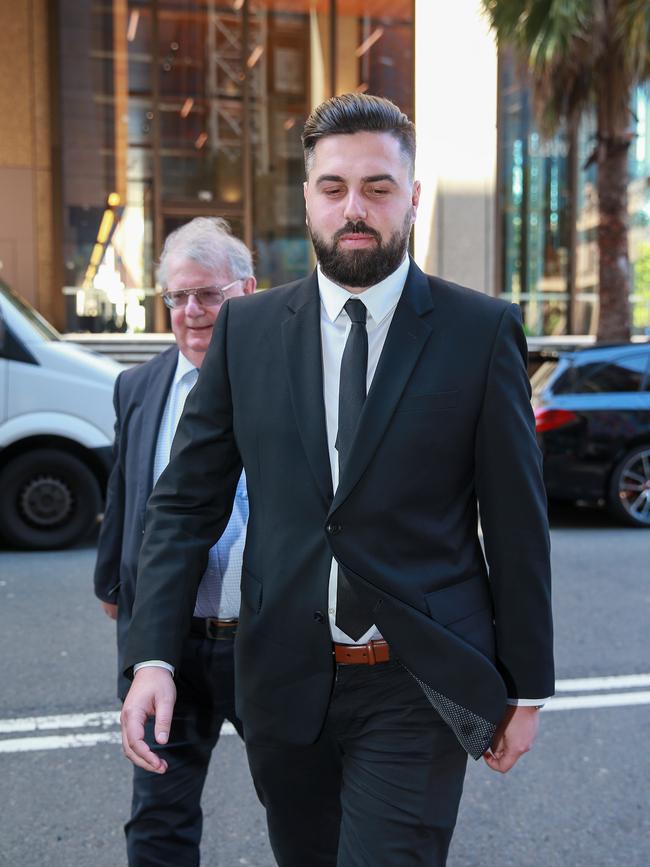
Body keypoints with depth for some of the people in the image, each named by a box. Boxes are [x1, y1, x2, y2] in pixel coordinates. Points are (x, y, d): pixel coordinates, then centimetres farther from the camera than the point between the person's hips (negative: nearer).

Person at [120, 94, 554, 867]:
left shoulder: (482, 331, -5)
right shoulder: (247, 329, 1)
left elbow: (517, 523, -2)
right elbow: (186, 500, 2)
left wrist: (526, 687, 1)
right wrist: (152, 657, -8)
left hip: (416, 692, -3)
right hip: (284, 683, 3)